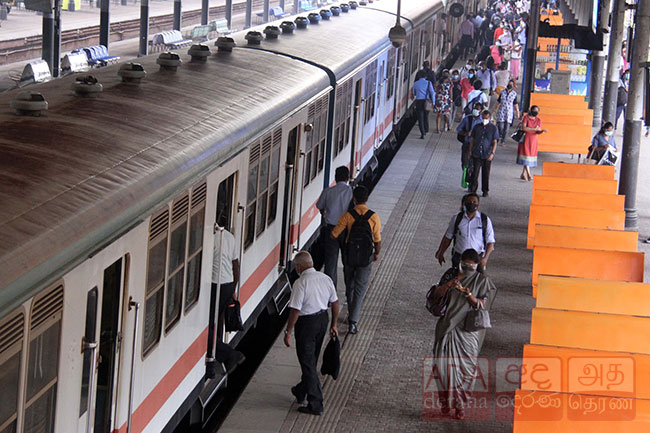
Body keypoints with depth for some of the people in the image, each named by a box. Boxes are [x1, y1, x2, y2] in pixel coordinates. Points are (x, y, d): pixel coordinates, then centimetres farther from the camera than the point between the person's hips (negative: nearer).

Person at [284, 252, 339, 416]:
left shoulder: (301, 283, -20)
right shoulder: (326, 278, 2)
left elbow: (295, 310, -20)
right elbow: (335, 302, 9)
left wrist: (288, 332, -12)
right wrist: (333, 325, 19)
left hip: (307, 323, -7)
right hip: (323, 319, 8)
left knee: (308, 363, 0)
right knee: (312, 360, 23)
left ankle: (316, 404, -1)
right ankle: (301, 391, 42)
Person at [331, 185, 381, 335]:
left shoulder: (348, 215, -9)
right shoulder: (373, 217, -9)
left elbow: (334, 234, -6)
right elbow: (378, 240, -4)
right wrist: (377, 253, 14)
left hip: (350, 255, 1)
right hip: (366, 257, -1)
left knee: (350, 287, 20)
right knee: (360, 289, 3)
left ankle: (352, 316, 32)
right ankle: (353, 321, -7)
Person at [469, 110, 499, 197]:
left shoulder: (493, 128, 1)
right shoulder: (477, 127, 8)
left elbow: (494, 142, -1)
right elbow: (472, 140, 14)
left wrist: (492, 153, -12)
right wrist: (470, 151, 8)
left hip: (487, 156, -1)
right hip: (476, 154, 1)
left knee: (486, 174, 6)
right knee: (475, 172, -5)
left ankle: (485, 191, 18)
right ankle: (473, 189, 4)